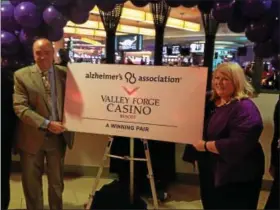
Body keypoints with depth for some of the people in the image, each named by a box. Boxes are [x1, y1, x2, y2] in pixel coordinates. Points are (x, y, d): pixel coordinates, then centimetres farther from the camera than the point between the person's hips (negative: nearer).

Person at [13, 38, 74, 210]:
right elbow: (20, 107, -14)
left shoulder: (65, 73, 1)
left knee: (57, 182, 18)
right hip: (33, 137, -1)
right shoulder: (21, 75, -6)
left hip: (59, 136, 2)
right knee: (32, 184, 15)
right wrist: (46, 124, -22)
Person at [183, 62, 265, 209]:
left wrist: (206, 145, -24)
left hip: (237, 179, -8)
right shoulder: (211, 102, 7)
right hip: (210, 172, 9)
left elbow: (238, 145, -32)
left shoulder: (244, 108, -22)